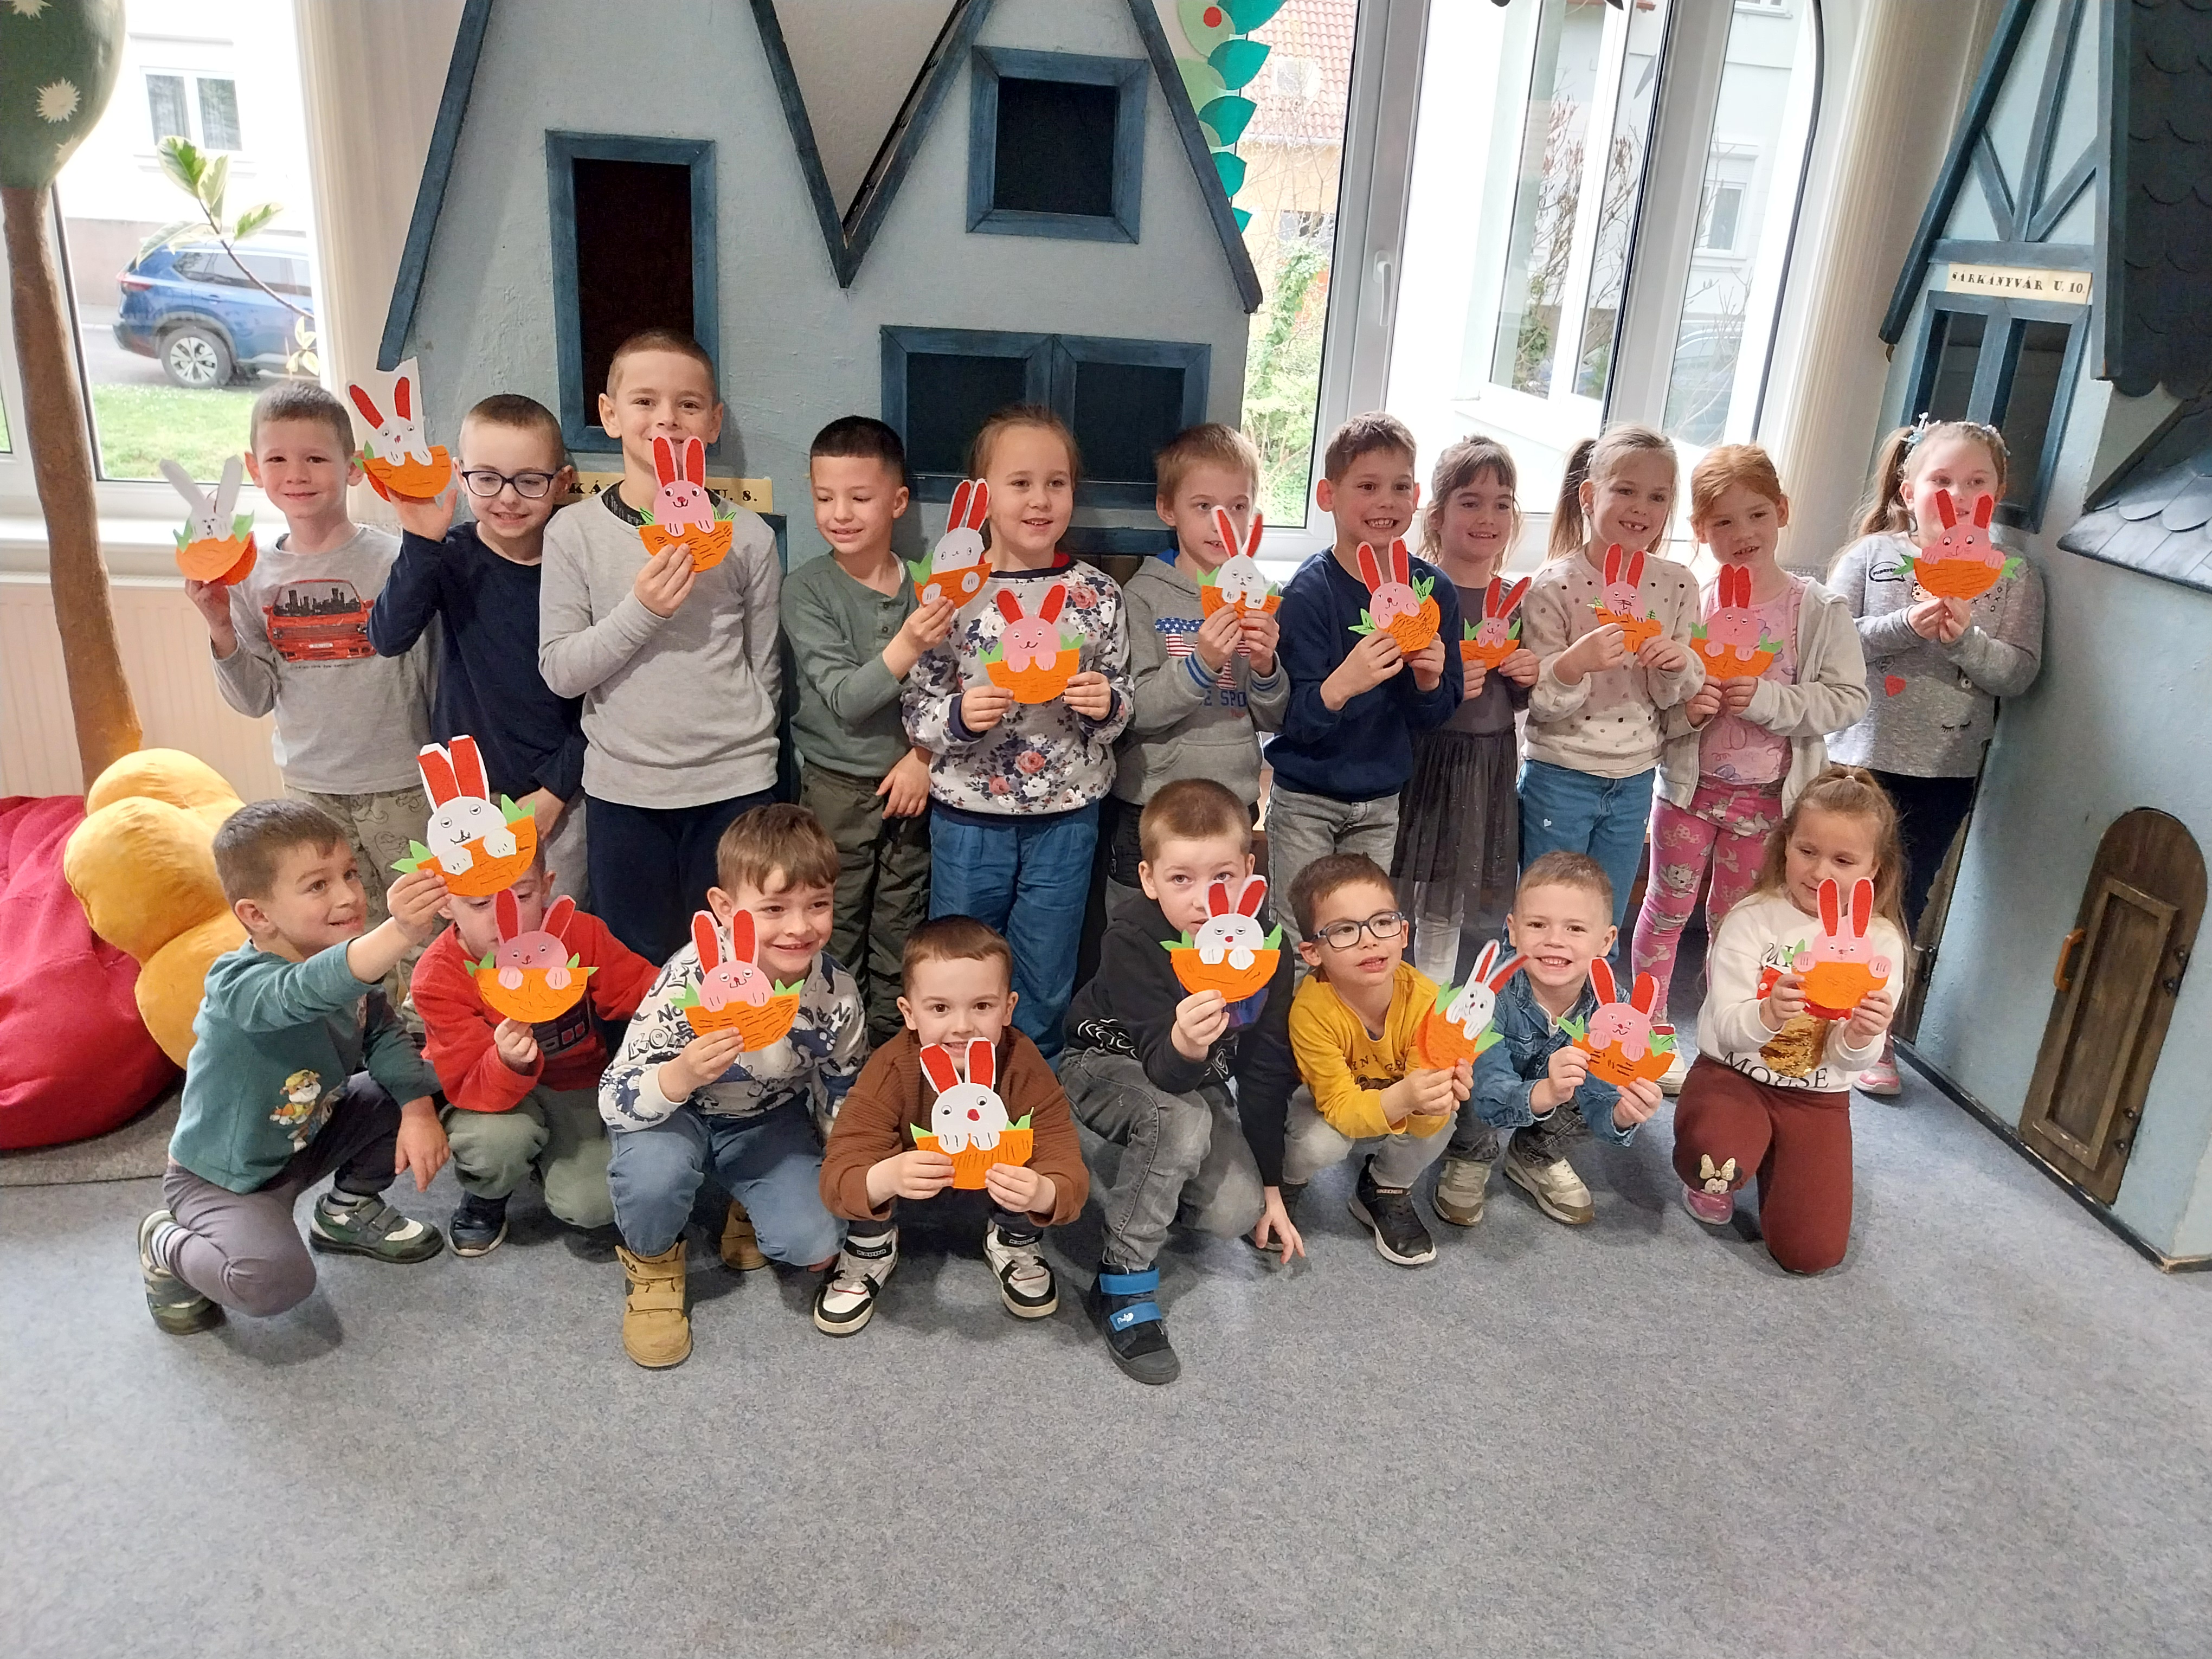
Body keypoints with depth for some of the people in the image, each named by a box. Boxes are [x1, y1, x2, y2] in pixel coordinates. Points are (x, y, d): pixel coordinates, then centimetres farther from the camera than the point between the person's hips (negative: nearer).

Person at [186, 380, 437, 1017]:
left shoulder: (393, 558, -12)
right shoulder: (252, 577, 2)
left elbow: (428, 671, -8)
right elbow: (256, 700, 2)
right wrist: (220, 626, -9)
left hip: (400, 783, -4)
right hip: (312, 788, 4)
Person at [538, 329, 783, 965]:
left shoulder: (747, 535, -1)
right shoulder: (575, 530, -2)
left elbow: (764, 667, 7)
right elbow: (558, 670, -6)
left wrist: (741, 745, 7)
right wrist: (639, 611, -18)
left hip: (733, 784, 0)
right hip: (622, 788, 1)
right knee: (634, 964, 13)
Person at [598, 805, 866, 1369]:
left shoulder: (836, 994, -22)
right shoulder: (689, 982, -33)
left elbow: (844, 1097, -1)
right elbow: (614, 1101, -32)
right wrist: (680, 1076, -51)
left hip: (771, 1119, 2)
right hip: (680, 1115, -2)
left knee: (815, 1245, -18)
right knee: (653, 1168, -36)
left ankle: (750, 1209, 18)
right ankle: (652, 1262, 0)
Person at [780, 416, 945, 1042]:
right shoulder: (807, 590, -10)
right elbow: (846, 699, -20)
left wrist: (923, 756, -10)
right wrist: (906, 646, -34)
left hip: (911, 783, 2)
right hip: (837, 784, -2)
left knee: (901, 933, 13)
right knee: (836, 934, 6)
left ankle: (891, 1046, 29)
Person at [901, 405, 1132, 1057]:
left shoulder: (1098, 594, -2)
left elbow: (1121, 707, 8)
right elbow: (917, 710, -2)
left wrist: (1107, 703, -14)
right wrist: (960, 716, -22)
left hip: (1066, 816, 1)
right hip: (968, 814, -1)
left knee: (1044, 991, 15)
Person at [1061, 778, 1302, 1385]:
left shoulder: (1265, 950, -18)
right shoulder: (1132, 940, -31)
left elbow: (1266, 1073, -7)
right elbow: (1163, 1071, -36)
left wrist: (1271, 1187, -2)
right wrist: (1184, 1045, -61)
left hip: (1196, 1076, 5)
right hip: (1106, 1065, -4)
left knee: (1235, 1212, -14)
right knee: (1183, 1121, -36)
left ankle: (1145, 1176, 17)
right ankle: (1122, 1284, -20)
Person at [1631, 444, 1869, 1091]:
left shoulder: (1820, 610, -6)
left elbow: (1848, 698, -9)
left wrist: (1769, 699, -21)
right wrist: (1683, 710, -25)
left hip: (1765, 795, 0)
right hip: (1689, 784, 0)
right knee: (1667, 909, 12)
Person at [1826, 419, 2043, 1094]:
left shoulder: (2015, 577, 2)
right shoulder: (1872, 554, -1)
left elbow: (2019, 672, -4)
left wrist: (1965, 638, -20)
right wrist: (1905, 626, -22)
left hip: (1945, 771, 1)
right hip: (1861, 755, -1)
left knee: (1903, 900, 11)